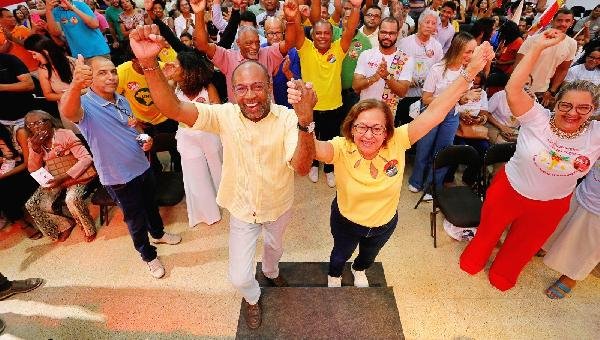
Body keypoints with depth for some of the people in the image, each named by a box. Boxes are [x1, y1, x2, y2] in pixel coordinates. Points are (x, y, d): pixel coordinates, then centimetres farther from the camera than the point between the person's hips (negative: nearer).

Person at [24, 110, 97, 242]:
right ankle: (65, 225, 13)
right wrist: (35, 149, -16)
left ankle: (89, 229, -5)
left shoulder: (65, 135, -17)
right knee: (32, 206, -12)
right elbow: (32, 170, 1)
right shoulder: (32, 142, 0)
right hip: (51, 179, 6)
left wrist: (64, 177, -32)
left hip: (74, 176, -6)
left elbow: (86, 158, -25)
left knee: (72, 199, -33)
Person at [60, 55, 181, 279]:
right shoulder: (85, 105, -20)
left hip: (142, 166, 6)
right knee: (135, 218, 12)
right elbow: (68, 112, -46)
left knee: (151, 205, 26)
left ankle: (158, 233, 54)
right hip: (118, 177, -6)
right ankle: (149, 256, 35)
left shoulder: (122, 100, 0)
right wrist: (75, 85, -66)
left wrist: (144, 140, -6)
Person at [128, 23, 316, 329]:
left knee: (275, 246, 32)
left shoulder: (287, 118, -25)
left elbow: (302, 167, -39)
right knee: (239, 277, 9)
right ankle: (252, 298, 47)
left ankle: (271, 271, 69)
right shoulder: (225, 115, -22)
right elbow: (172, 108, -34)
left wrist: (305, 121, -56)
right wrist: (149, 62, -51)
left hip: (279, 206, 1)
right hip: (242, 209, 0)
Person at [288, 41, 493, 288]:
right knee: (341, 254, 31)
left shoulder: (397, 143, -29)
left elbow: (434, 113, -36)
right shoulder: (342, 148, -35)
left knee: (369, 255, 36)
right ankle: (334, 277, 67)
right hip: (346, 221, -2)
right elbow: (311, 147, -55)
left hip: (385, 223, 3)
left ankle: (359, 270, 73)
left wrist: (470, 72, -44)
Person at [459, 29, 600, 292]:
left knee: (523, 245, 25)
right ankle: (473, 260, 52)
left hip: (550, 205, 3)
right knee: (488, 229, 22)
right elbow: (513, 89, -36)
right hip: (508, 189, -2)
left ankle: (503, 273, 54)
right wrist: (537, 47, -40)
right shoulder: (537, 119, -23)